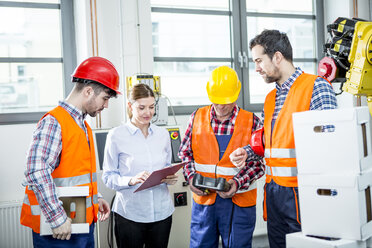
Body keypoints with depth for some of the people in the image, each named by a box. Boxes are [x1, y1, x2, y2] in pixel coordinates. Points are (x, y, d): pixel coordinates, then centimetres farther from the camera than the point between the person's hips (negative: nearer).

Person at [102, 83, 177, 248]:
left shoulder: (163, 134, 8)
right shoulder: (116, 136, -5)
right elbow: (108, 177, -5)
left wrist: (170, 178, -5)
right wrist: (131, 180, -22)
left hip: (162, 212, 4)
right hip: (129, 214, -4)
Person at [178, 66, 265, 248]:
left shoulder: (251, 122, -2)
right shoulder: (197, 117, 5)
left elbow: (258, 162, -2)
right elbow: (185, 152, 11)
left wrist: (238, 182, -17)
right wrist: (191, 177, -6)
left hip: (239, 201, -2)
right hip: (202, 199, 2)